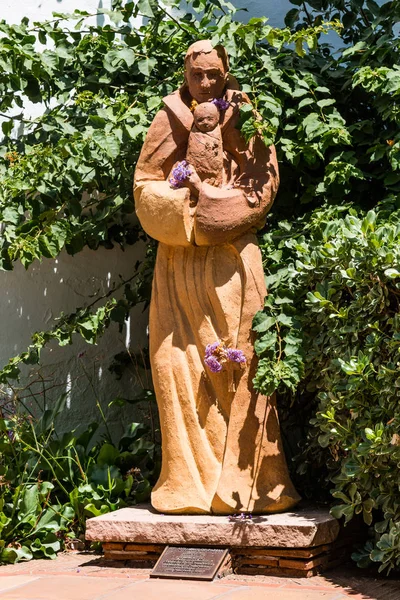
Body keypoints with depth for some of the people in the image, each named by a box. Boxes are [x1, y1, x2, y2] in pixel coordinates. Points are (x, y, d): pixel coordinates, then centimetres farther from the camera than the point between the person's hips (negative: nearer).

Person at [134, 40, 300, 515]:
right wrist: (189, 204, -12)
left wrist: (203, 198, -11)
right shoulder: (169, 122, 11)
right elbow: (145, 186, 5)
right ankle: (191, 480, 3)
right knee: (180, 365, -2)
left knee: (238, 364, -5)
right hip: (179, 262, 2)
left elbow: (262, 187, -3)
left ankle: (243, 481, 0)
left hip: (231, 262, -2)